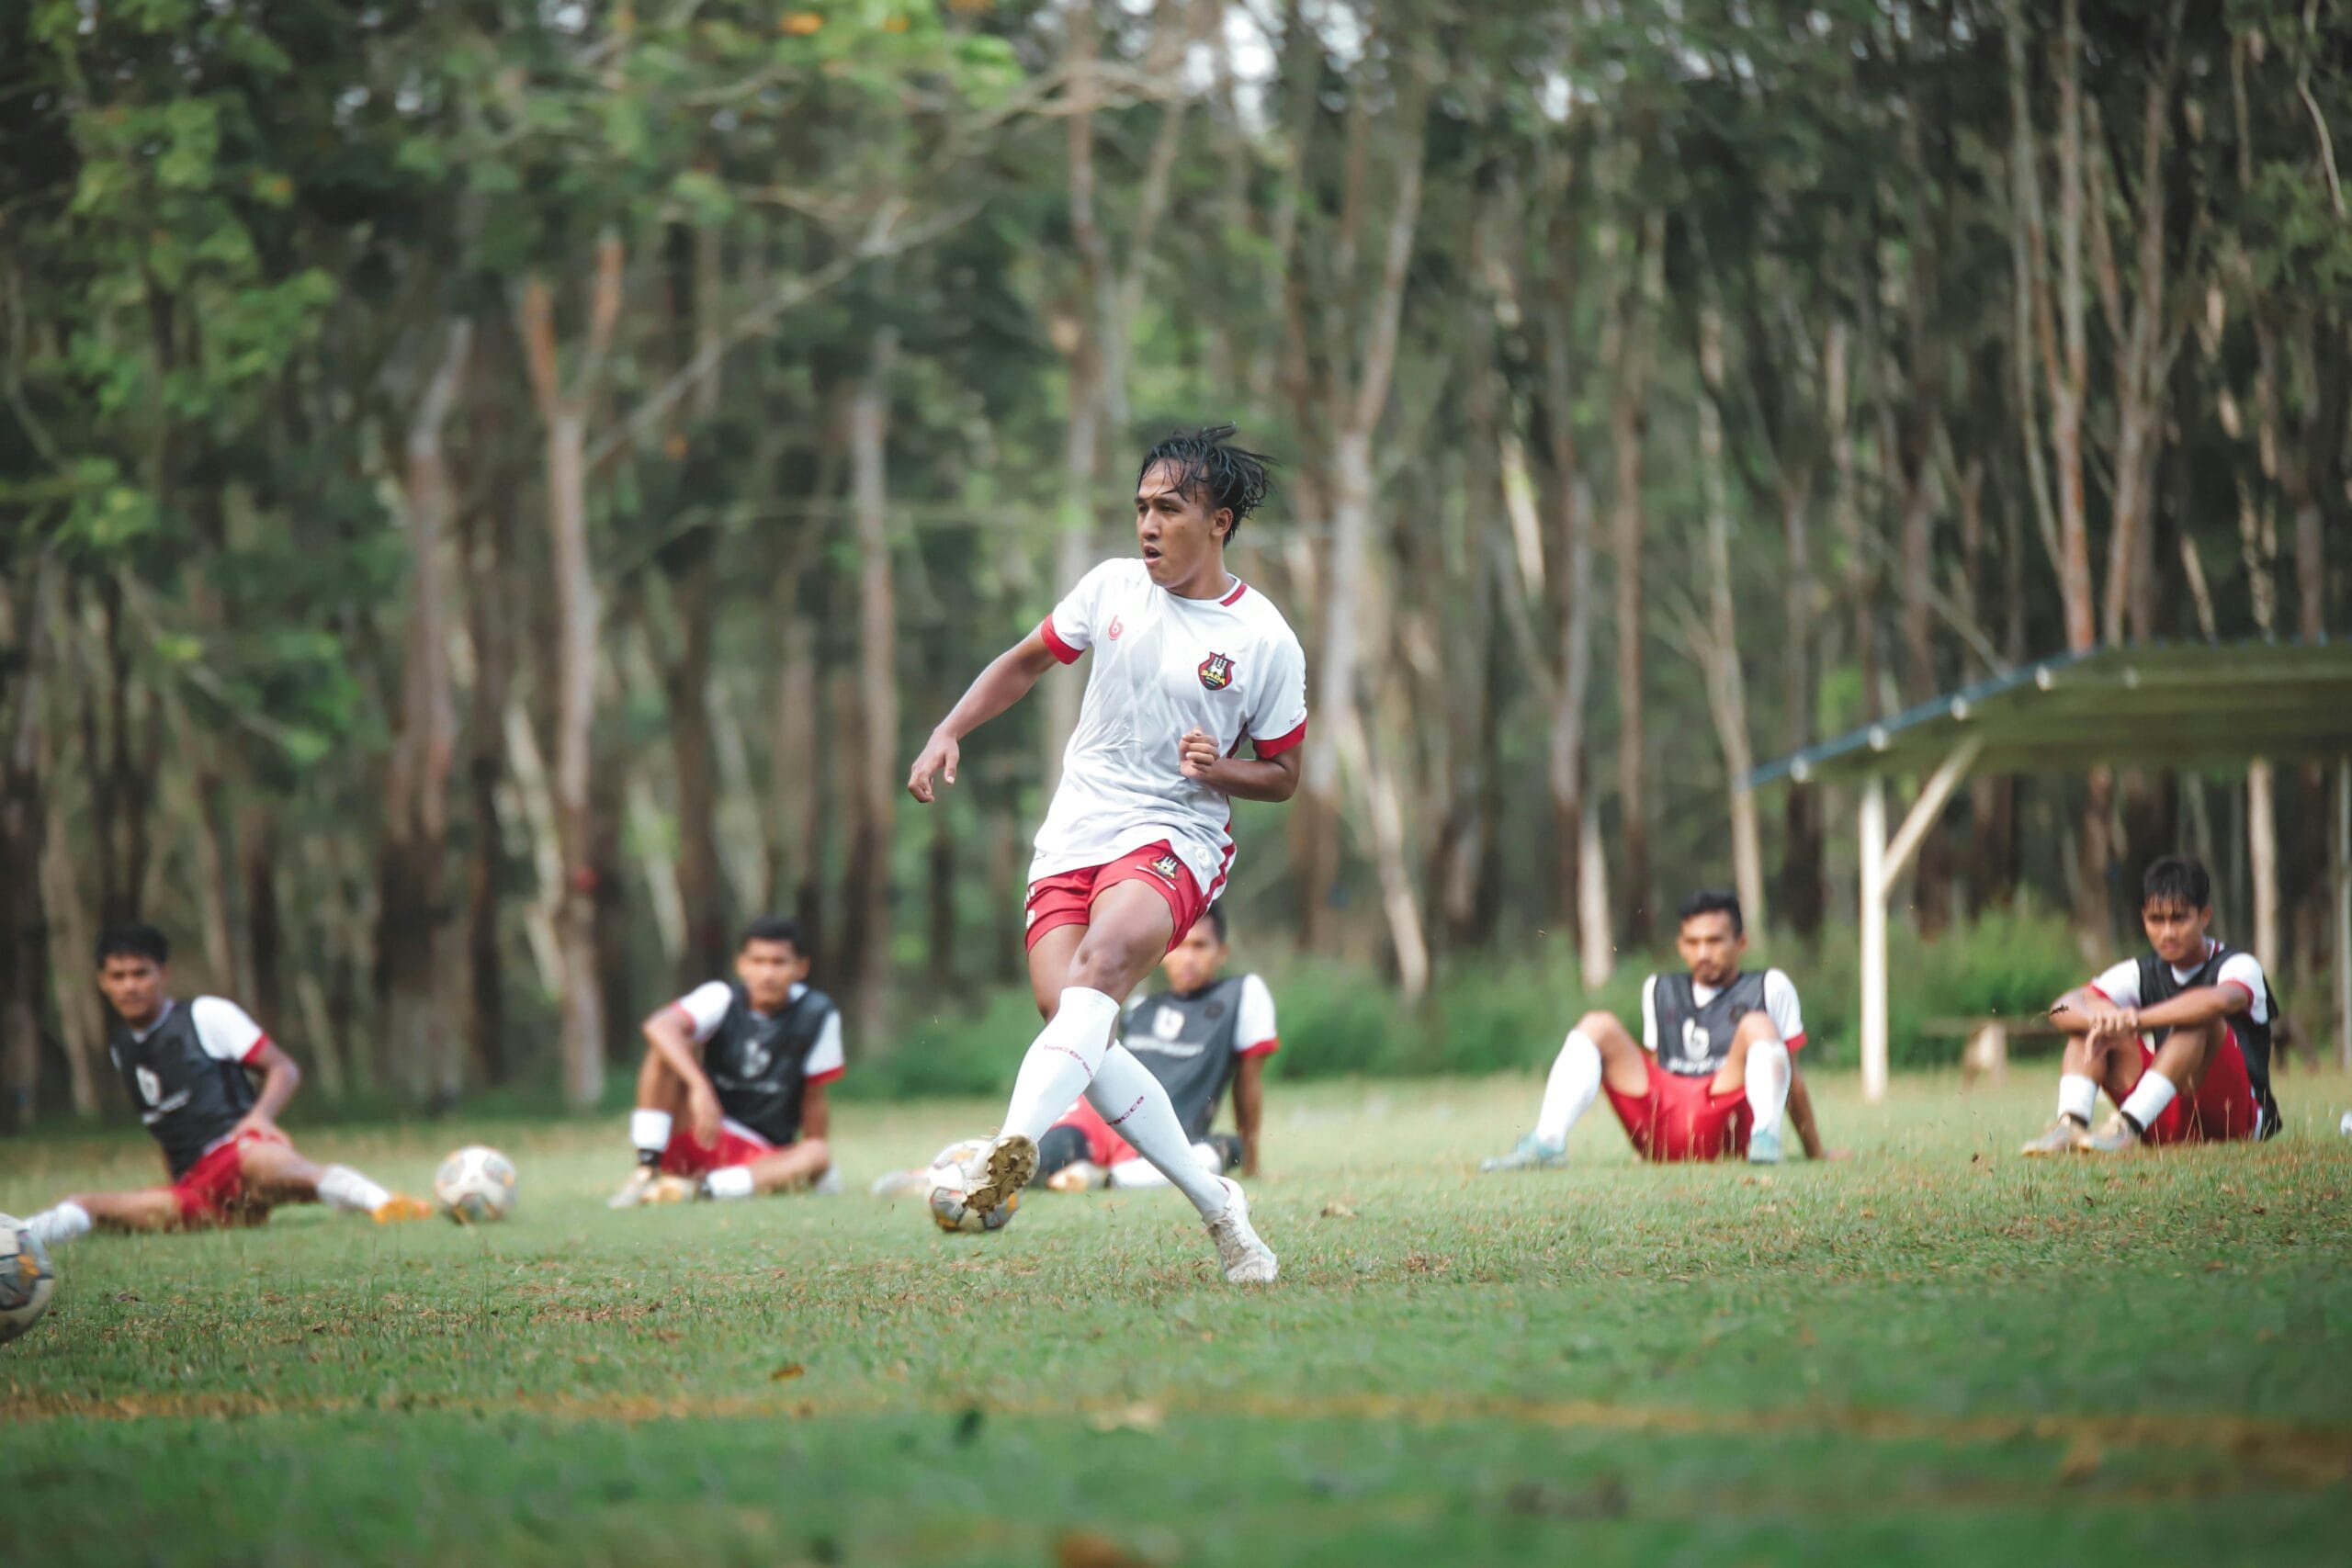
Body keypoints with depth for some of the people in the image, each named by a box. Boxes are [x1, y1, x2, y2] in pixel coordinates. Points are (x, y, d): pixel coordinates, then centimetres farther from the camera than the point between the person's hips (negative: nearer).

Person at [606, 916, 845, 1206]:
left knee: (819, 1154, -31)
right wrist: (700, 1087, -43)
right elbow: (659, 1027, -30)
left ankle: (696, 1188, -37)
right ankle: (647, 1169, -27)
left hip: (763, 1158, 1)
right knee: (667, 1047, -22)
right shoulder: (722, 998, -9)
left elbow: (813, 1098, 1)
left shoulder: (817, 1015, -5)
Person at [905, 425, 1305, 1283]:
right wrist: (949, 732, 7)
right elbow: (1025, 662, 21)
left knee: (1101, 964, -34)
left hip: (1174, 839, -4)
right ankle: (1215, 1204, -3)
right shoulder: (1113, 586, 7)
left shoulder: (1264, 641, -2)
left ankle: (1013, 1145, -53)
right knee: (1066, 1014, -16)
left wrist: (1221, 769, -13)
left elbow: (1282, 775, 8)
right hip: (1072, 839, 4)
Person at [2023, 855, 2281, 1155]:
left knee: (2200, 1019, -30)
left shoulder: (2240, 967, -6)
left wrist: (2135, 1020, -40)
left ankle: (2127, 1127, -44)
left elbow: (2219, 1001, -34)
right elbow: (2062, 1008, -7)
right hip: (2164, 1126, 5)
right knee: (2087, 1023, -6)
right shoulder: (2140, 974, 9)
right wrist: (2101, 1018, -31)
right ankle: (2069, 1124, -31)